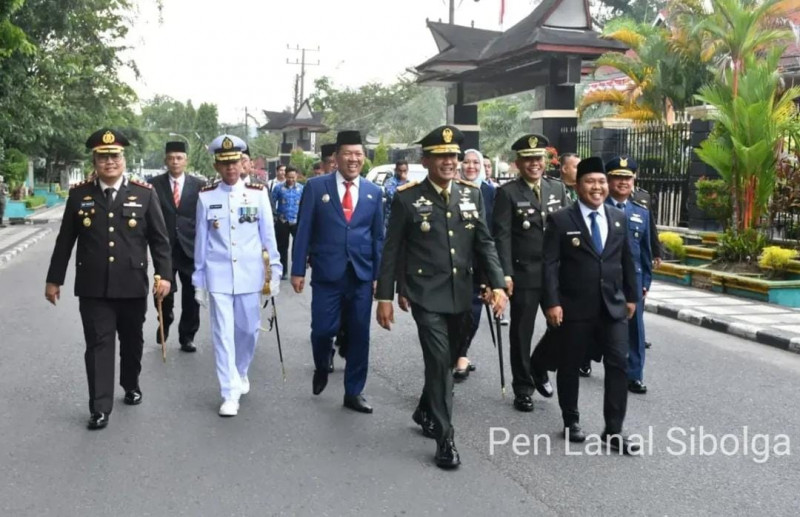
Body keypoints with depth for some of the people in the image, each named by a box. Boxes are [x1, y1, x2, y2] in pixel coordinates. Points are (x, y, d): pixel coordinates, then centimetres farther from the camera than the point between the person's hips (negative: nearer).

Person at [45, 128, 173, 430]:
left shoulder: (144, 194, 0)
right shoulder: (79, 194, 2)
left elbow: (159, 239, 0)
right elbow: (65, 241, 6)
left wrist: (164, 275, -8)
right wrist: (54, 279, 6)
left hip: (132, 286, 1)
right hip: (93, 287, 0)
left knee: (132, 341, 16)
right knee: (98, 345, 0)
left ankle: (131, 385, 39)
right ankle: (100, 407, 4)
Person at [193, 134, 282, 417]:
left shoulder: (258, 193, 0)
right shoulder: (206, 197, 0)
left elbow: (268, 235, 3)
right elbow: (201, 240, 5)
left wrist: (275, 270, -1)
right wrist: (199, 280, 5)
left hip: (249, 275, 1)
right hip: (218, 276, -1)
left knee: (249, 329, 10)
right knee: (223, 334, -2)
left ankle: (241, 373, 37)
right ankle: (230, 394, 5)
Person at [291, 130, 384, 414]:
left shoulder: (373, 192, 8)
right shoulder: (316, 186, 0)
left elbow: (378, 236, 9)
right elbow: (303, 230, 0)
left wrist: (378, 274, 4)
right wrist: (298, 269, -4)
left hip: (362, 275, 2)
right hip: (326, 273, -2)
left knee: (359, 335, 5)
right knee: (323, 329, -2)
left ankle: (354, 392, 19)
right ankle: (321, 368, 32)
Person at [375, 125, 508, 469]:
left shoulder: (472, 194, 4)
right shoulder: (407, 198, -6)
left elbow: (484, 243, 4)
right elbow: (392, 250, -4)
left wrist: (497, 284, -7)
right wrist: (385, 296, -6)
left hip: (460, 295, 5)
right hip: (426, 295, -4)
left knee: (449, 360, 17)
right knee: (439, 362, -10)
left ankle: (425, 411, 41)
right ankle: (445, 438, 2)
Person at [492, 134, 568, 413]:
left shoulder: (558, 188, 9)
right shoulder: (507, 193, -4)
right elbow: (502, 236, -10)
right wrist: (505, 273, -17)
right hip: (523, 274, -4)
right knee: (521, 334, 6)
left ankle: (539, 370, 32)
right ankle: (523, 389, 20)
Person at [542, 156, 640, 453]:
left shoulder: (619, 219, 9)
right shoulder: (560, 220, -5)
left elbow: (626, 261, 15)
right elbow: (550, 264, -10)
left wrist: (631, 296, 13)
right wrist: (552, 303, -16)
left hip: (613, 306, 3)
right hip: (575, 307, -3)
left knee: (618, 364, -2)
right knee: (570, 366, 8)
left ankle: (613, 432, 7)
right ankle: (571, 422, 27)